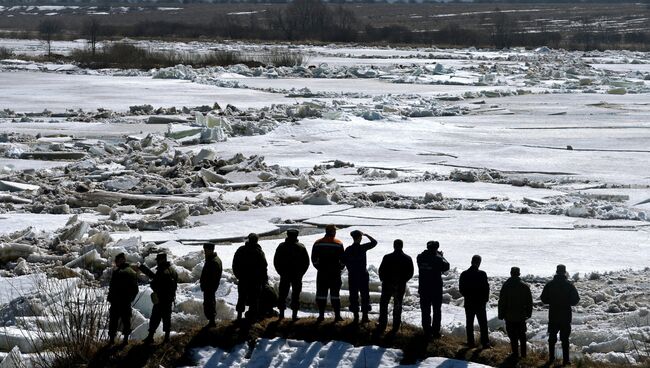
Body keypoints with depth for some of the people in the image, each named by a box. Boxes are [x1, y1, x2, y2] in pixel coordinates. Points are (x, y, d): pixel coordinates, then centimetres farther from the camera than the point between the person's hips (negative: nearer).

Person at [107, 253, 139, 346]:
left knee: (114, 320, 3)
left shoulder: (117, 272, -14)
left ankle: (112, 338, 4)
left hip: (116, 301, -5)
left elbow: (112, 287, -13)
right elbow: (135, 289, 10)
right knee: (126, 320, 11)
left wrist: (110, 298, -3)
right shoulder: (133, 273, 6)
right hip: (127, 302, 5)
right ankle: (126, 338, 12)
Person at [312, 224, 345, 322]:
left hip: (322, 273, 1)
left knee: (321, 293, 6)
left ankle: (321, 315, 4)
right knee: (335, 294, 4)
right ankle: (337, 315, 1)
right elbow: (343, 259, -4)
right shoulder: (338, 244, -5)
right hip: (335, 273, -1)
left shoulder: (318, 243, 2)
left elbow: (314, 259, 4)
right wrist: (340, 268, 10)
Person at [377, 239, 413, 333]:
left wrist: (383, 280, 11)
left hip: (387, 285, -2)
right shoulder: (407, 259, -6)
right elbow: (410, 273, 0)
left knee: (383, 305, 12)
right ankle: (395, 327, 12)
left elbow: (381, 271, -7)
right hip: (400, 286, 2)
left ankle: (382, 325, 12)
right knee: (397, 306, 11)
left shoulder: (387, 258, -12)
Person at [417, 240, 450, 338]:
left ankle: (427, 330, 14)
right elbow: (446, 267, -3)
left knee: (425, 311, 12)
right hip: (436, 289, -3)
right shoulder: (437, 259, -17)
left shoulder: (420, 257, -6)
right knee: (437, 311, 9)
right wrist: (441, 256, 8)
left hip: (423, 289, 3)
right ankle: (435, 331, 8)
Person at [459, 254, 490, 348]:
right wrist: (485, 299, 5)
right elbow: (486, 288, -10)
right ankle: (485, 342, 4)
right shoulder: (482, 274, -14)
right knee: (483, 323, 6)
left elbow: (461, 289, 1)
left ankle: (470, 342, 12)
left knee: (469, 323, 11)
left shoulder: (464, 274, -5)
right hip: (480, 303, -2)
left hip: (469, 303, 2)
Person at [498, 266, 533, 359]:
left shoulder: (506, 286, -11)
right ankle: (523, 354, 18)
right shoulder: (525, 286, -3)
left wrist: (501, 315, -1)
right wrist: (528, 313, 14)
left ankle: (515, 354, 3)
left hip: (510, 316, -3)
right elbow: (529, 301, 4)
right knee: (522, 335, 16)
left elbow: (502, 302, -8)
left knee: (513, 336, 3)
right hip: (521, 316, 3)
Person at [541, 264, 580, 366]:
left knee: (552, 337, 16)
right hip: (565, 316, -1)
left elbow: (544, 299, -2)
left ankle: (551, 357, 22)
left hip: (553, 316, 1)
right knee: (565, 338, 4)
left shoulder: (549, 284, -6)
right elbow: (575, 300, -8)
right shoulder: (569, 285, -10)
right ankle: (565, 360, 3)